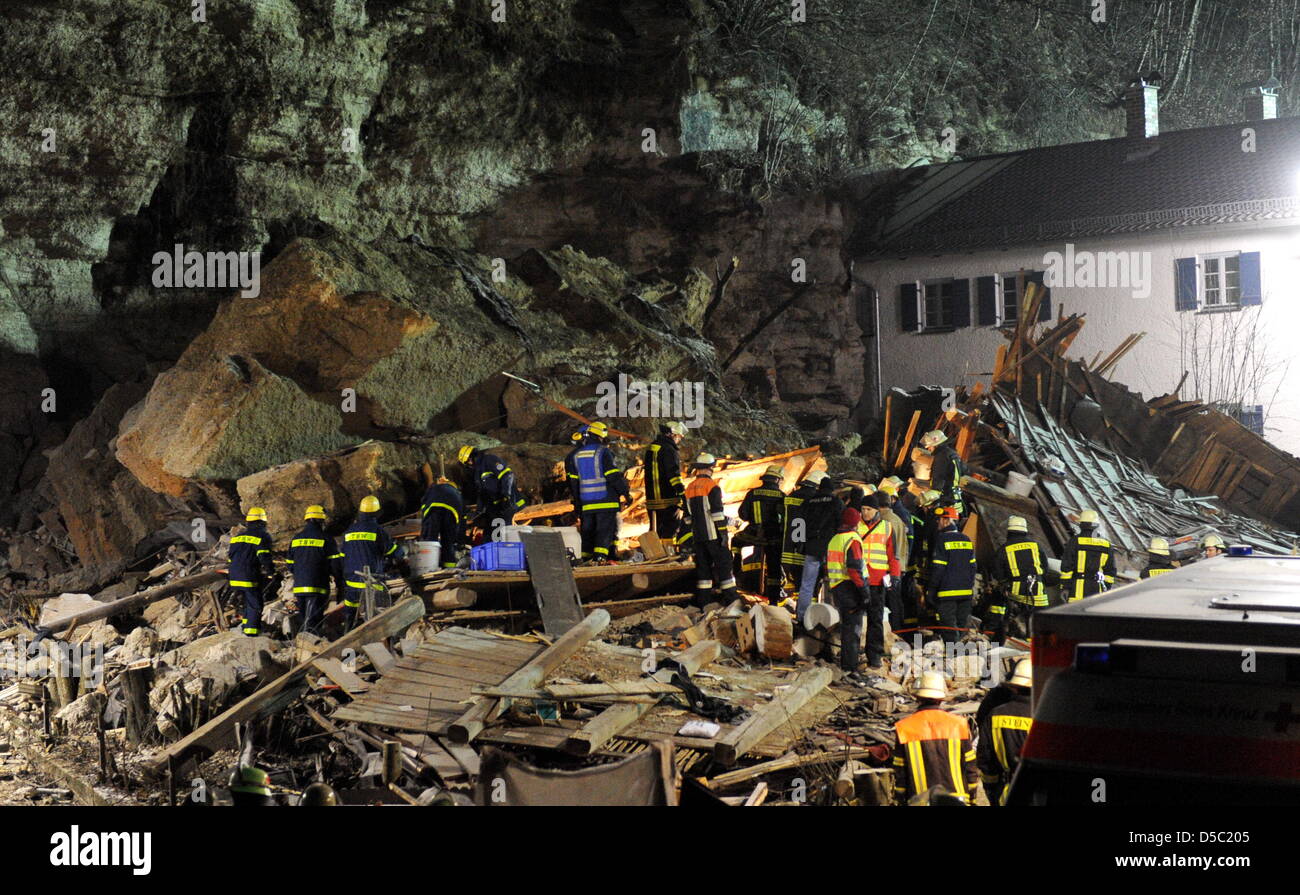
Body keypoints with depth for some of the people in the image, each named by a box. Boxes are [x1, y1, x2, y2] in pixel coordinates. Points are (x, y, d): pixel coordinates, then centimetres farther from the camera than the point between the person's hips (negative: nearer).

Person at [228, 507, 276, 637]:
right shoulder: (263, 536, -5)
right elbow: (265, 558, -14)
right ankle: (251, 633, -8)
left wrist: (228, 577, 27)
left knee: (247, 602, 20)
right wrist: (271, 575, -10)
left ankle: (246, 626, 21)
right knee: (255, 606, -3)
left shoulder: (237, 536, 18)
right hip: (251, 578, -7)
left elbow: (231, 558, 21)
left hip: (235, 577, 7)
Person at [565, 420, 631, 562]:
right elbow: (614, 476, -10)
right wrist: (626, 493, -2)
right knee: (606, 529, -4)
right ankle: (600, 556, -16)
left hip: (586, 502, 5)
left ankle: (586, 559, 11)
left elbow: (572, 481, 15)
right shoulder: (604, 452, -7)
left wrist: (576, 502, 21)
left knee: (587, 532, 12)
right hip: (606, 501, -5)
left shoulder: (575, 455, 12)